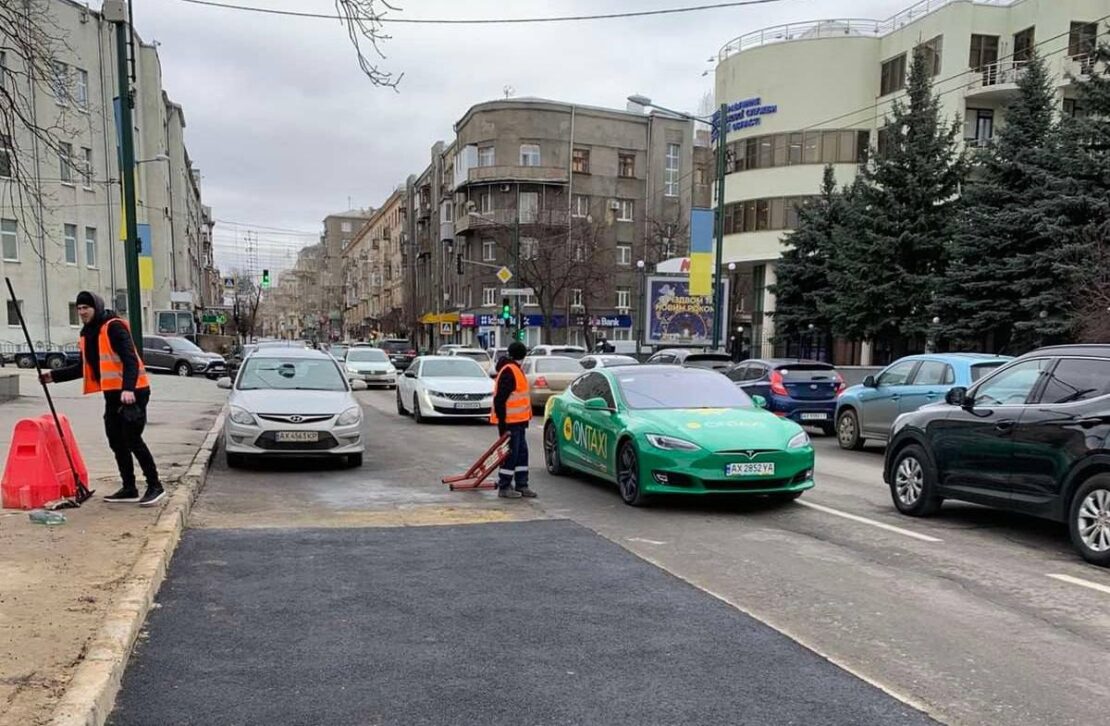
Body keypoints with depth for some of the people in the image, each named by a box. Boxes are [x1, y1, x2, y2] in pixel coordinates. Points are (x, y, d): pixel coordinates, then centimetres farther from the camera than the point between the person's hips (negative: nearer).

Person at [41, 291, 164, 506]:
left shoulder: (114, 327, -14)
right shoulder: (87, 334, 13)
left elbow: (130, 359, -23)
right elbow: (83, 368, 23)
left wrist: (128, 389, -34)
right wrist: (54, 375, 15)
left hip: (132, 392, -9)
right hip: (112, 394, 9)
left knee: (132, 439, -9)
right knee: (117, 441, 10)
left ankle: (155, 486, 0)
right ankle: (129, 488, 19)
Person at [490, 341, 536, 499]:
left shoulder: (515, 370, 16)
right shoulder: (508, 372, -16)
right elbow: (499, 400, -22)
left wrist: (525, 419, 20)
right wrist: (502, 423, -23)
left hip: (518, 421, 10)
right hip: (510, 422, -10)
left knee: (522, 453, 13)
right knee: (511, 454, -4)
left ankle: (522, 486, 20)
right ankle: (504, 488, 6)